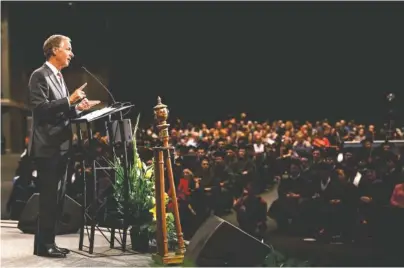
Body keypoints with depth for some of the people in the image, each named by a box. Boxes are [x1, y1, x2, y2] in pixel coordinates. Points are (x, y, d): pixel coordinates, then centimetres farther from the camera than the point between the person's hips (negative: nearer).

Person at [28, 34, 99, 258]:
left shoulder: (59, 77, 18)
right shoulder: (40, 75, -10)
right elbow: (40, 108, -20)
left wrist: (77, 108, 4)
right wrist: (69, 100, -23)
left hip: (61, 146, 9)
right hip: (47, 147, -9)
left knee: (56, 197, 11)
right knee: (48, 197, -5)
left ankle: (48, 242, 18)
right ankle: (43, 245, 3)